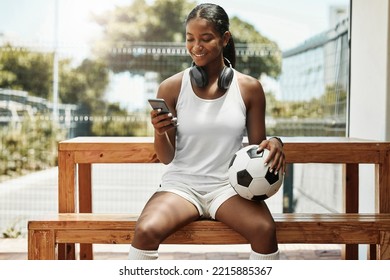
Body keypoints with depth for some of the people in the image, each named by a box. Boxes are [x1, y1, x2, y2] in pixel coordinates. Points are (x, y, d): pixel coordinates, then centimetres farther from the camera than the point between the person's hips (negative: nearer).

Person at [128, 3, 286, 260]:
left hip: (229, 185, 0)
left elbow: (257, 147, 8)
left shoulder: (249, 88, 2)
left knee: (265, 229, -30)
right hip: (182, 183, 0)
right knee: (146, 230, -30)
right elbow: (167, 158, 3)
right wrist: (160, 133, -18)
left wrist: (274, 144, -15)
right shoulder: (171, 88, 0)